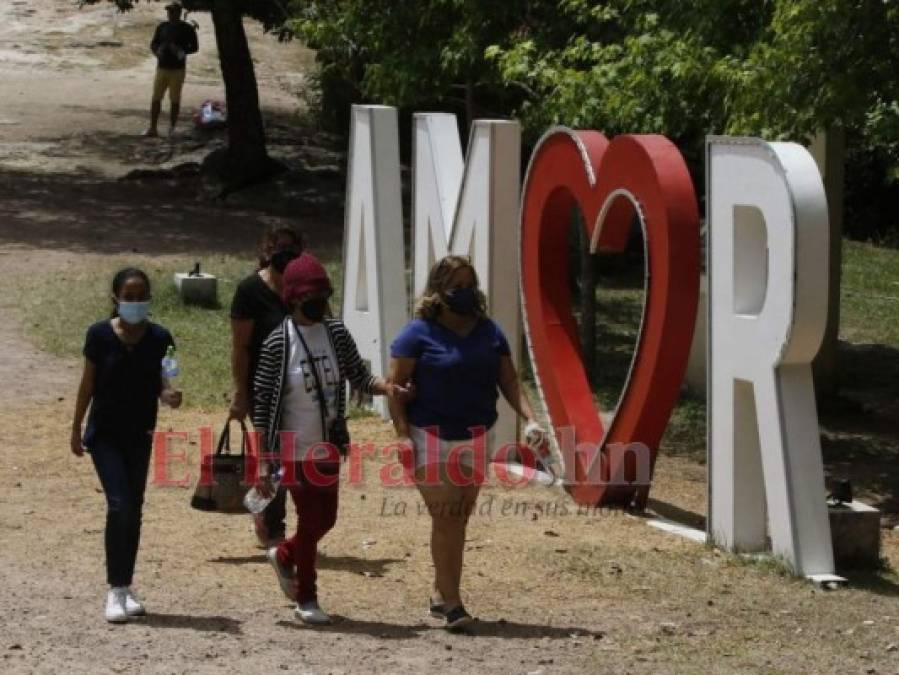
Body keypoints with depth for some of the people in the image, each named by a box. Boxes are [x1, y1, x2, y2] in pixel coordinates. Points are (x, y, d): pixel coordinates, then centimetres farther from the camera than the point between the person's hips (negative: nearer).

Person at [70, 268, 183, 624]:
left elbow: (161, 382, 0)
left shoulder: (159, 338, -5)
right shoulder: (100, 335, -9)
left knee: (134, 511, 9)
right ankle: (115, 591, -9)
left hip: (140, 435, 3)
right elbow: (88, 383, 0)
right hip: (104, 434, -3)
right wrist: (76, 428, 5)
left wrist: (169, 395, -24)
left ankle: (125, 588, 21)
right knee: (120, 505, -15)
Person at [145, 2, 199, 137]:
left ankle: (172, 130, 7)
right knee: (156, 98, -1)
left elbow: (194, 47, 2)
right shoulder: (162, 27, 8)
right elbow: (153, 44, 14)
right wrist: (157, 52, -8)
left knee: (175, 100, 0)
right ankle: (153, 128, 3)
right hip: (162, 68, 3)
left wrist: (182, 51, -17)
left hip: (178, 69, -3)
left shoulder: (187, 29, -1)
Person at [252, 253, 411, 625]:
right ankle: (306, 598, 16)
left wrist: (386, 387, -20)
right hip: (295, 450, -5)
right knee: (311, 519, -1)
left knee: (325, 519, 14)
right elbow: (261, 404, -12)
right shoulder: (278, 343, -15)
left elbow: (358, 377, 3)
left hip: (328, 447, 6)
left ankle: (284, 555, 43)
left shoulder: (336, 333, 0)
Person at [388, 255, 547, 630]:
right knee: (445, 518, -8)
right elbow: (395, 386, -9)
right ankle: (451, 603, -5)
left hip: (476, 437, 5)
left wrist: (529, 418, -7)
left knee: (459, 519, 11)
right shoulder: (419, 333, -8)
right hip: (431, 437, -5)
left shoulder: (489, 332, 7)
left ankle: (440, 594, 23)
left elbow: (509, 380, 8)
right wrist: (403, 434, -18)